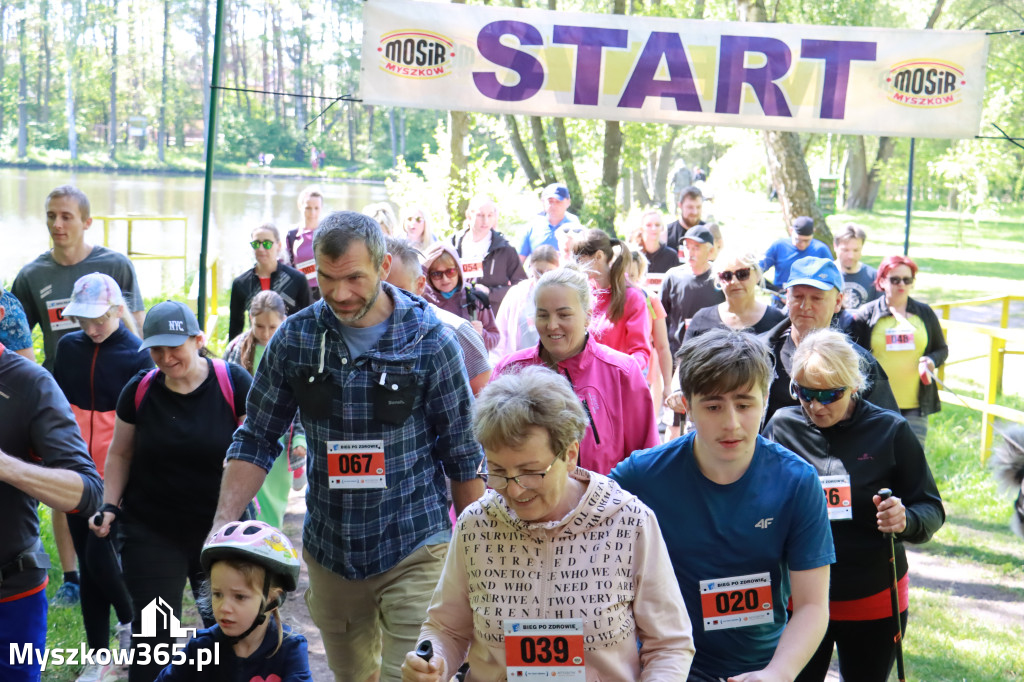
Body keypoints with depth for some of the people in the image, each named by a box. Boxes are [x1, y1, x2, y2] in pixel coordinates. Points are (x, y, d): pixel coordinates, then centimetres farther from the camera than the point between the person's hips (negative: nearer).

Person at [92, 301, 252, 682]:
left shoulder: (234, 383, -9)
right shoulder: (139, 390, -1)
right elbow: (120, 453, 11)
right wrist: (110, 506, 2)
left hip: (222, 527, -1)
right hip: (152, 531, 1)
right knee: (152, 634, -1)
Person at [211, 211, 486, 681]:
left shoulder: (430, 341, -10)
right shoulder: (295, 338, -3)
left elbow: (463, 454, -3)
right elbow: (257, 439, 3)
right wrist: (223, 523, -9)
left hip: (414, 550, -3)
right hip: (330, 551, 3)